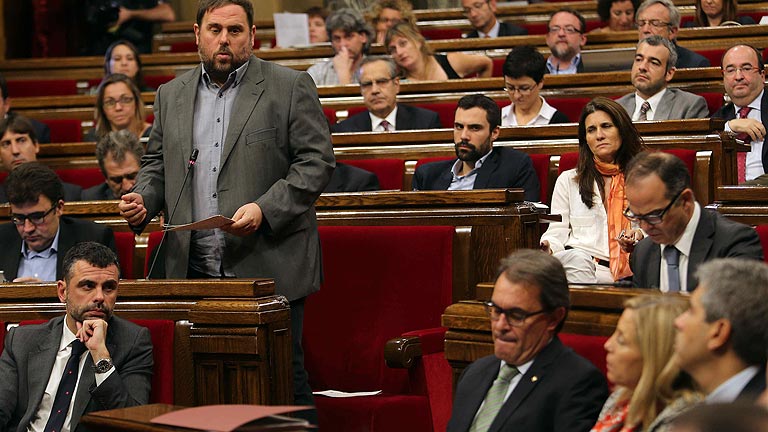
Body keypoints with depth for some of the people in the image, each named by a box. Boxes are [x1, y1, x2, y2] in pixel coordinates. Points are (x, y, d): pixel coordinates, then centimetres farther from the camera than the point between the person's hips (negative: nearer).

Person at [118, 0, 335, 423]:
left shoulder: (291, 87, 1)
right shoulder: (171, 95, 15)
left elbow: (317, 161, -4)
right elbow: (156, 163, 22)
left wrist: (264, 209, -16)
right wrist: (141, 200, 0)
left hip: (268, 267, -4)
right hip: (193, 271, 4)